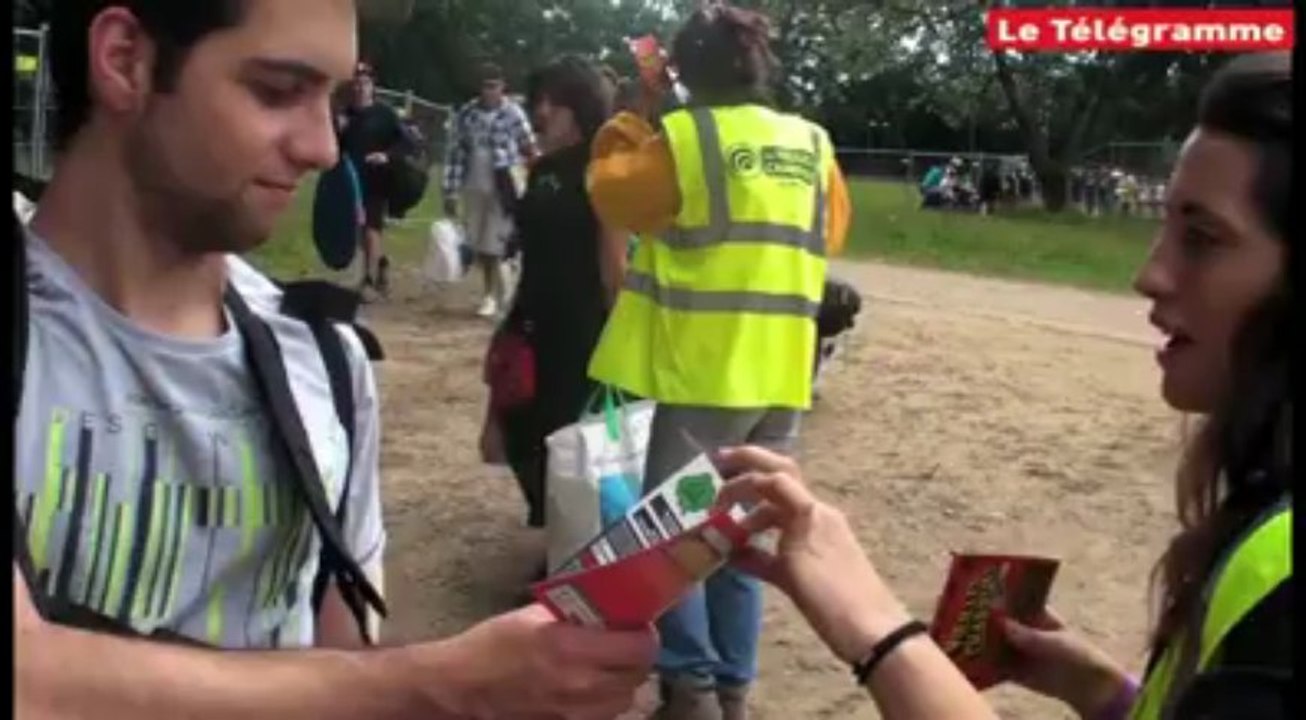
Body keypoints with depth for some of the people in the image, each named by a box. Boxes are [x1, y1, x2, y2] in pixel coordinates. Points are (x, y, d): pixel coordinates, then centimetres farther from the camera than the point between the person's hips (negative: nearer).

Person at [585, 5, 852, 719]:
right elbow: (830, 234, 19)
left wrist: (634, 118, 12)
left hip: (704, 369, -5)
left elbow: (611, 192, 3)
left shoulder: (683, 136, -10)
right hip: (780, 372, 5)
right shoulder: (812, 145, 5)